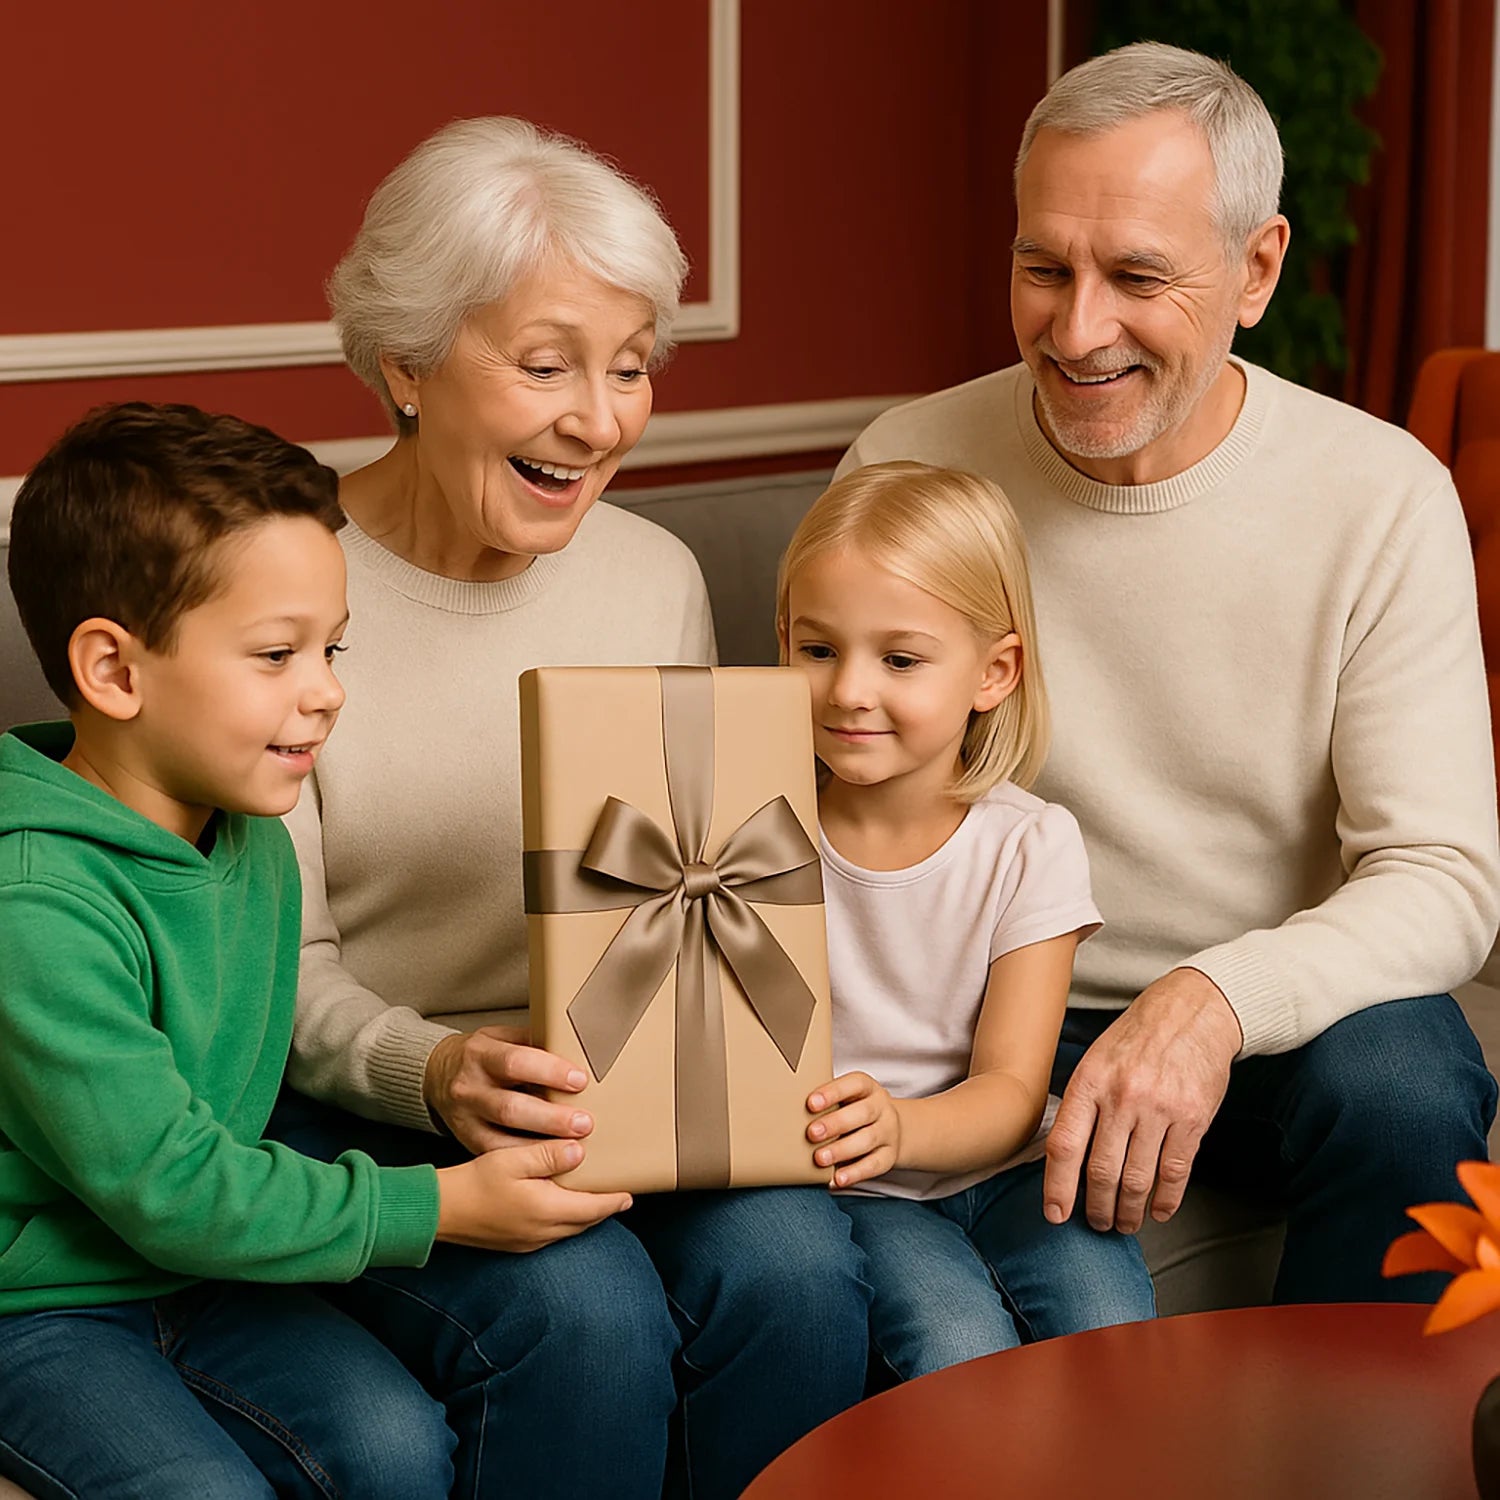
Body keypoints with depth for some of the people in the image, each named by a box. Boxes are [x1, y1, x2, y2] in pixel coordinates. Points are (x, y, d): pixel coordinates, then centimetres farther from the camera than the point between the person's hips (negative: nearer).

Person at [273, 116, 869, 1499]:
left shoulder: (656, 577, 7)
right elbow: (279, 965, -8)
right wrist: (434, 1072, -28)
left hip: (623, 1095, 4)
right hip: (356, 1112, -4)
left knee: (791, 1266, -26)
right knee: (581, 1312, -32)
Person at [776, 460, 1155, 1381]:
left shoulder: (1029, 846, -6)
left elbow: (1012, 1092, -10)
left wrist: (899, 1125, -33)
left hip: (997, 1165, 1)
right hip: (851, 1191, -1)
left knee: (1110, 1335, -24)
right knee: (962, 1349, -27)